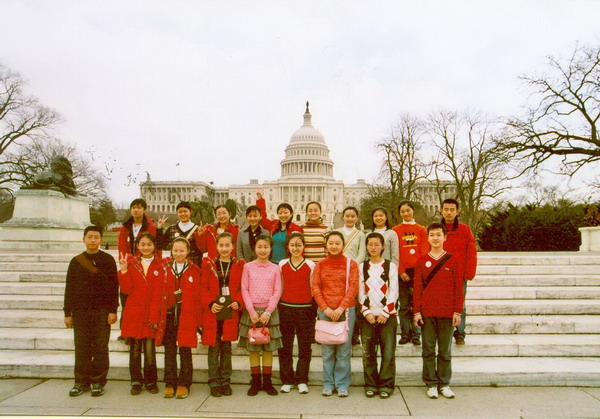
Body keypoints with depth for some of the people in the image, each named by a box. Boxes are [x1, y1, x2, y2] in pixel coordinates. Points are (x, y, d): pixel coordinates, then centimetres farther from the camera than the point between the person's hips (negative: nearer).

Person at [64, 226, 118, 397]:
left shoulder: (108, 260, 1)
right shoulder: (76, 261, 9)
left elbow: (114, 286, -2)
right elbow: (69, 288, 10)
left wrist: (113, 310, -8)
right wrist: (67, 313, 7)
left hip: (102, 311, -2)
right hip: (80, 312, 2)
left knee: (100, 347, 2)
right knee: (81, 348, 6)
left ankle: (98, 382, 11)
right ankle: (81, 382, 17)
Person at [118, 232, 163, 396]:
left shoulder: (160, 265, 2)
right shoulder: (131, 263, 5)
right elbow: (126, 289, -2)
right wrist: (123, 270, -14)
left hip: (152, 313, -1)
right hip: (133, 313, 1)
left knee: (150, 349, 3)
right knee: (135, 348, 7)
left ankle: (151, 381, 17)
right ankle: (136, 381, 20)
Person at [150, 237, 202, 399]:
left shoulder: (194, 270, 1)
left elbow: (198, 297, -1)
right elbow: (157, 295, 3)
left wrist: (198, 320, -4)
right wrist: (155, 318, -2)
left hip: (187, 317, -2)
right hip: (168, 316, 2)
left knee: (185, 351, 5)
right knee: (169, 351, 9)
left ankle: (184, 384, 17)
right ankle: (170, 384, 21)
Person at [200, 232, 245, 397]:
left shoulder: (239, 265, 3)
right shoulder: (209, 264, 2)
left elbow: (242, 288, 3)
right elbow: (204, 287, 0)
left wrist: (238, 303, -13)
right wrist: (210, 304, -14)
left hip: (231, 312, 1)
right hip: (213, 312, 0)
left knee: (227, 347, 10)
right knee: (214, 347, 4)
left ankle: (225, 381, 21)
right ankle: (214, 382, 15)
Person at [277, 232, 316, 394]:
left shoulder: (310, 265, 0)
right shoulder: (282, 264, 5)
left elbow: (313, 289, 2)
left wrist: (315, 311, -4)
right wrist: (276, 307, 3)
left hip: (305, 308, -1)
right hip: (285, 308, 2)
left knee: (305, 346, 4)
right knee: (285, 346, 6)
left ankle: (302, 381, 17)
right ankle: (287, 380, 19)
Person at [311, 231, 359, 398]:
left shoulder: (351, 264, 4)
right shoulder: (320, 265, 8)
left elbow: (353, 288, -3)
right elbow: (315, 287, 3)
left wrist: (341, 308, -13)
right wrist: (325, 308, -9)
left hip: (346, 310, -1)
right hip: (325, 311, 1)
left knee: (344, 350, 2)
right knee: (327, 350, 5)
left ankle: (342, 384, 14)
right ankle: (328, 383, 17)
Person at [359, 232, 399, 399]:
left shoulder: (391, 266, 3)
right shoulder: (362, 267, 8)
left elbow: (394, 292, -2)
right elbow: (361, 292, 5)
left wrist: (385, 313, -9)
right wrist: (366, 312, -6)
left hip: (387, 315, -1)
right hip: (368, 315, 2)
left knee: (388, 352, -3)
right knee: (368, 352, 3)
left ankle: (386, 385, 10)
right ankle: (370, 385, 15)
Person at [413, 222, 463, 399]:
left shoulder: (452, 260, 3)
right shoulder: (422, 261, 5)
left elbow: (458, 287, 3)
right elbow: (417, 288, 4)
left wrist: (457, 311, -2)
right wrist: (417, 311, -1)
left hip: (447, 313, 0)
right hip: (427, 313, 0)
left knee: (445, 350, 9)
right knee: (428, 350, 6)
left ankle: (444, 383, 20)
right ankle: (431, 384, 16)